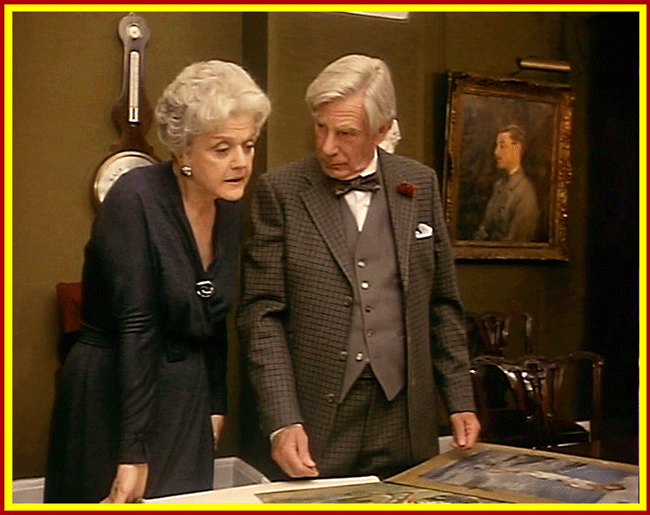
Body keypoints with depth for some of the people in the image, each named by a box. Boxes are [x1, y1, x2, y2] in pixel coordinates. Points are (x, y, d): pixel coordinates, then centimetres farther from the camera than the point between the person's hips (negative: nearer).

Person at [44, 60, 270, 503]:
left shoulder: (231, 206, 1)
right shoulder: (135, 199, -19)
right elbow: (136, 329, -23)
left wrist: (215, 406, 10)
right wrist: (134, 453, -21)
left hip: (188, 400, 6)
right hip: (114, 396, -6)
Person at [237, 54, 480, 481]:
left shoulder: (420, 185, 4)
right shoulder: (280, 191, -4)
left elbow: (443, 304, 9)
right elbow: (262, 313, -6)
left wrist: (461, 400, 7)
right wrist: (282, 421, -14)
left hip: (405, 422, 3)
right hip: (315, 425, -2)